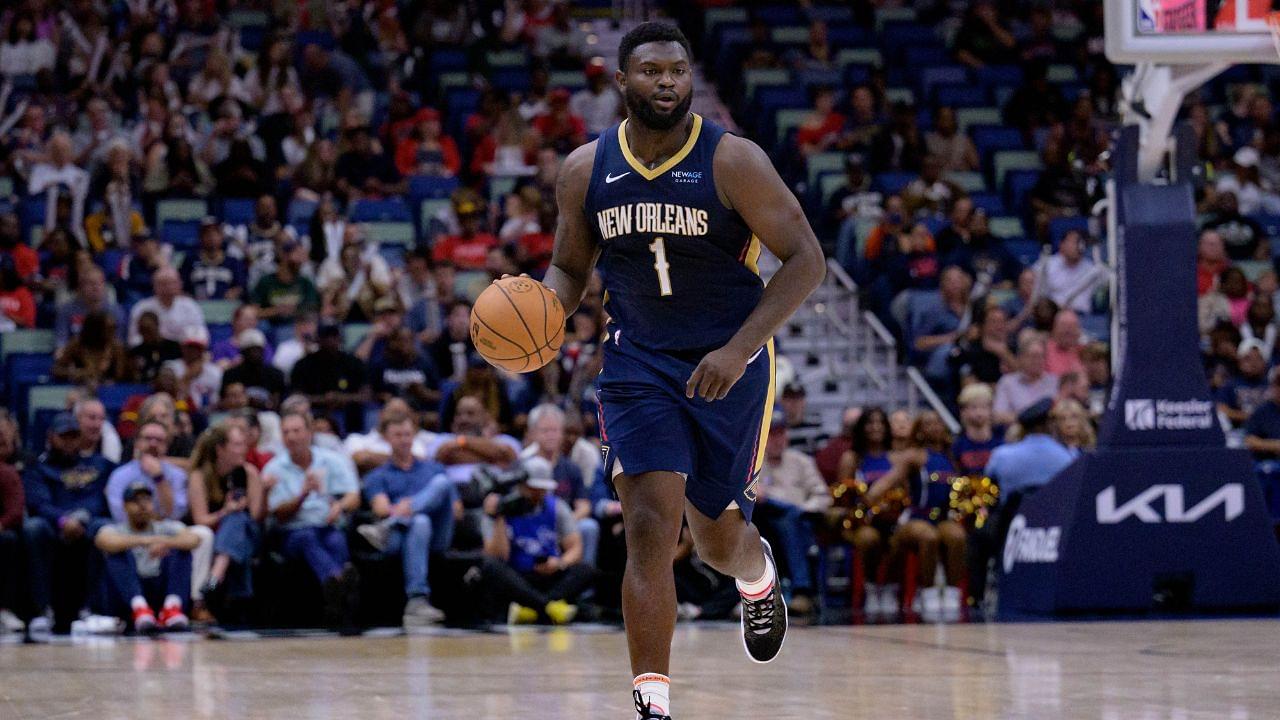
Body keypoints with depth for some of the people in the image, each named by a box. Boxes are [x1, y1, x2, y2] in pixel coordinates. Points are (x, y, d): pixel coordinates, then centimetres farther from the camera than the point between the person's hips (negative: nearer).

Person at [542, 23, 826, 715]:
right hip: (637, 362, 2)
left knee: (719, 540, 9)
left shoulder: (732, 160, -13)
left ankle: (759, 578, 49)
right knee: (649, 526, -16)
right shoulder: (585, 170, -2)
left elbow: (806, 259, -12)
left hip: (728, 364, -2)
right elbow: (569, 269, 12)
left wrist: (739, 348, -21)